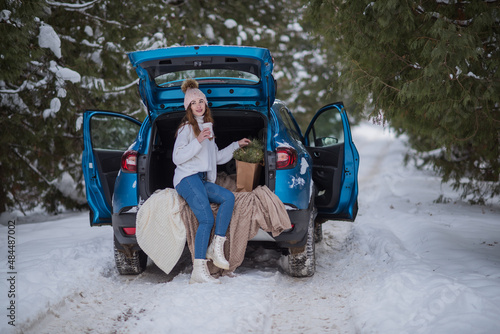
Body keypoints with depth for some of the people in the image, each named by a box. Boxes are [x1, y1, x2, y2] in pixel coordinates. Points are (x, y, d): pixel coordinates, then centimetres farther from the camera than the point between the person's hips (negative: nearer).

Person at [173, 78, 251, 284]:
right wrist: (198, 141, -14)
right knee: (206, 219, -25)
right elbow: (177, 158, -6)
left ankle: (216, 248, -27)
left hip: (203, 181, 7)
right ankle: (199, 271, -31)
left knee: (228, 197, -23)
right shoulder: (187, 128, 6)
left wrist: (236, 145, 34)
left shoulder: (207, 127, 30)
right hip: (188, 179, -7)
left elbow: (217, 158, 37)